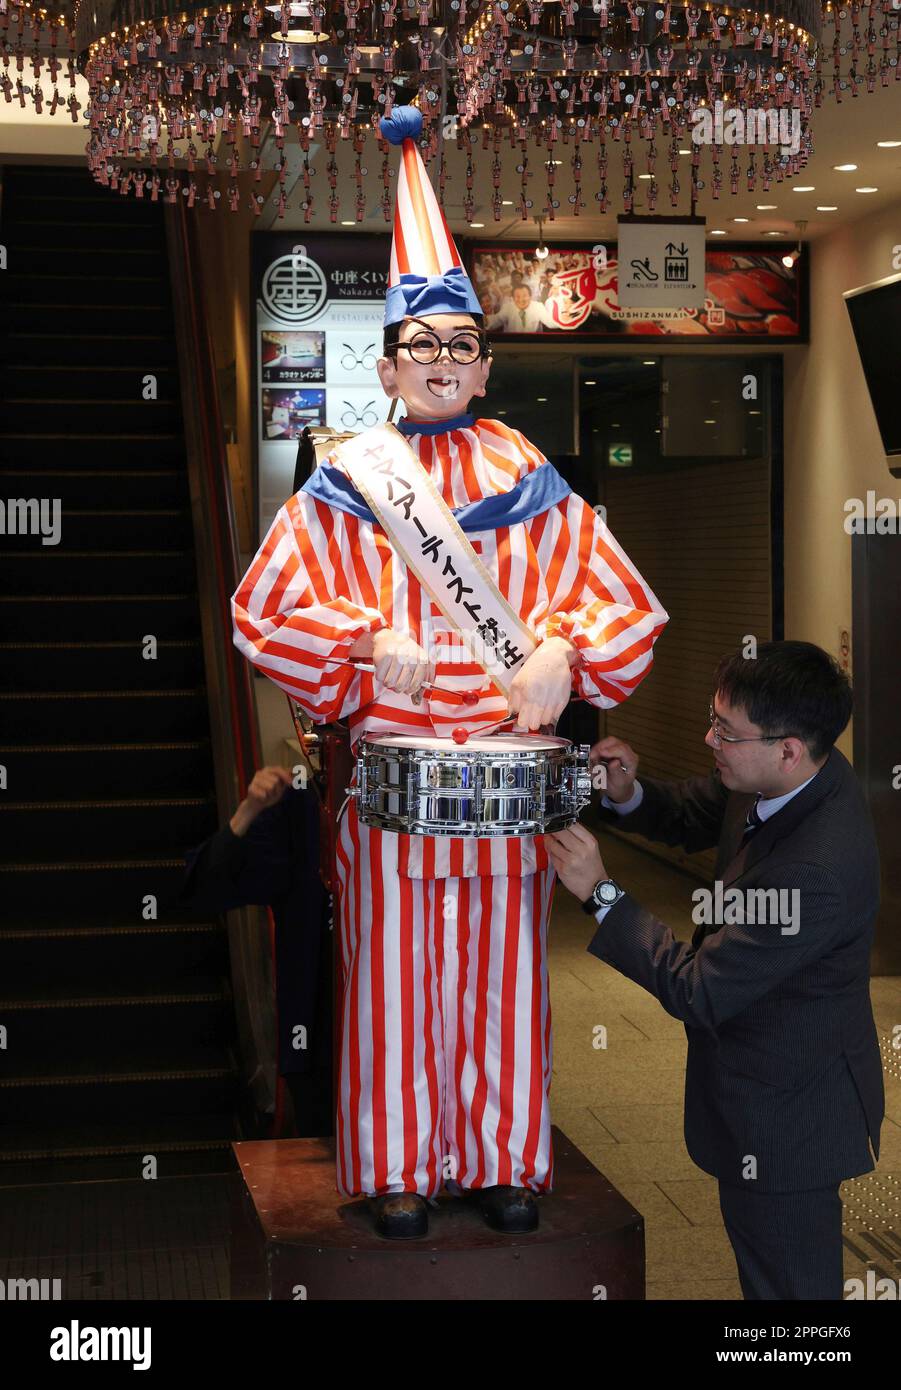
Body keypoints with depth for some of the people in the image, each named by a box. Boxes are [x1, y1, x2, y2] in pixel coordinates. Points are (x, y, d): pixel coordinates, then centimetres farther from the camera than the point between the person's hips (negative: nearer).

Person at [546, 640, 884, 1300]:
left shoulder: (819, 870, -37)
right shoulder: (798, 777, -9)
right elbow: (690, 816, 11)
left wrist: (599, 892, -25)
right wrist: (629, 795, -11)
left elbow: (699, 992, -29)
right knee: (757, 1246, 28)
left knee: (787, 1277, 10)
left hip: (786, 1114, -9)